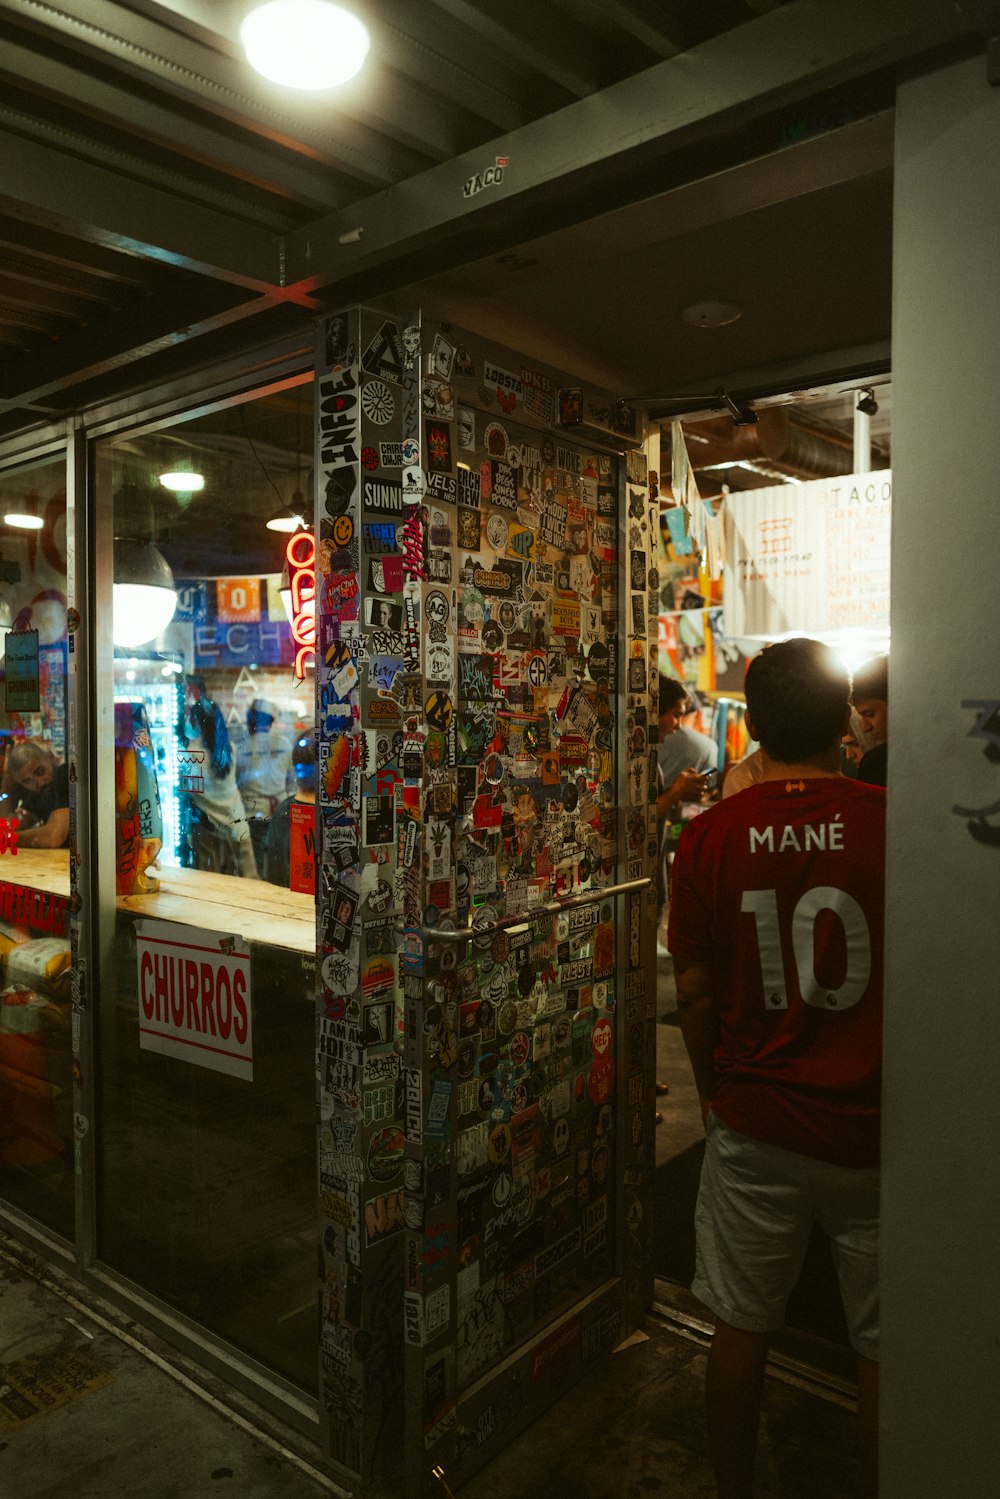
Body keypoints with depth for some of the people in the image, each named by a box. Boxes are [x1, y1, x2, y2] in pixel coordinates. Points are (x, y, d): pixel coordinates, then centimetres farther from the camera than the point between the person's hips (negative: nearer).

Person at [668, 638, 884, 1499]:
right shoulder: (894, 825, -14)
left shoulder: (709, 838, -9)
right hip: (873, 1133, -1)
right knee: (883, 1347, 19)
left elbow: (695, 990, -3)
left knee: (741, 1328, 20)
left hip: (755, 1127, 2)